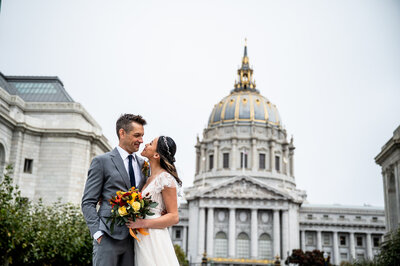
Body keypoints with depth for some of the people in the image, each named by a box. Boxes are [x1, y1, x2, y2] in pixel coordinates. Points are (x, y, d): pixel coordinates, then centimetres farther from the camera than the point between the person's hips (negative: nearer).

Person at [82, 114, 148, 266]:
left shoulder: (143, 164, 15)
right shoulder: (102, 161, 0)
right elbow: (88, 203, -2)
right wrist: (98, 233, -11)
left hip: (134, 237, 5)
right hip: (108, 237, -4)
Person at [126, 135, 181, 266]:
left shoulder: (165, 178, -12)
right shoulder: (149, 178, 13)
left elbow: (174, 217, -13)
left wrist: (142, 223, -19)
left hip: (154, 240, -8)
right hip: (142, 240, 8)